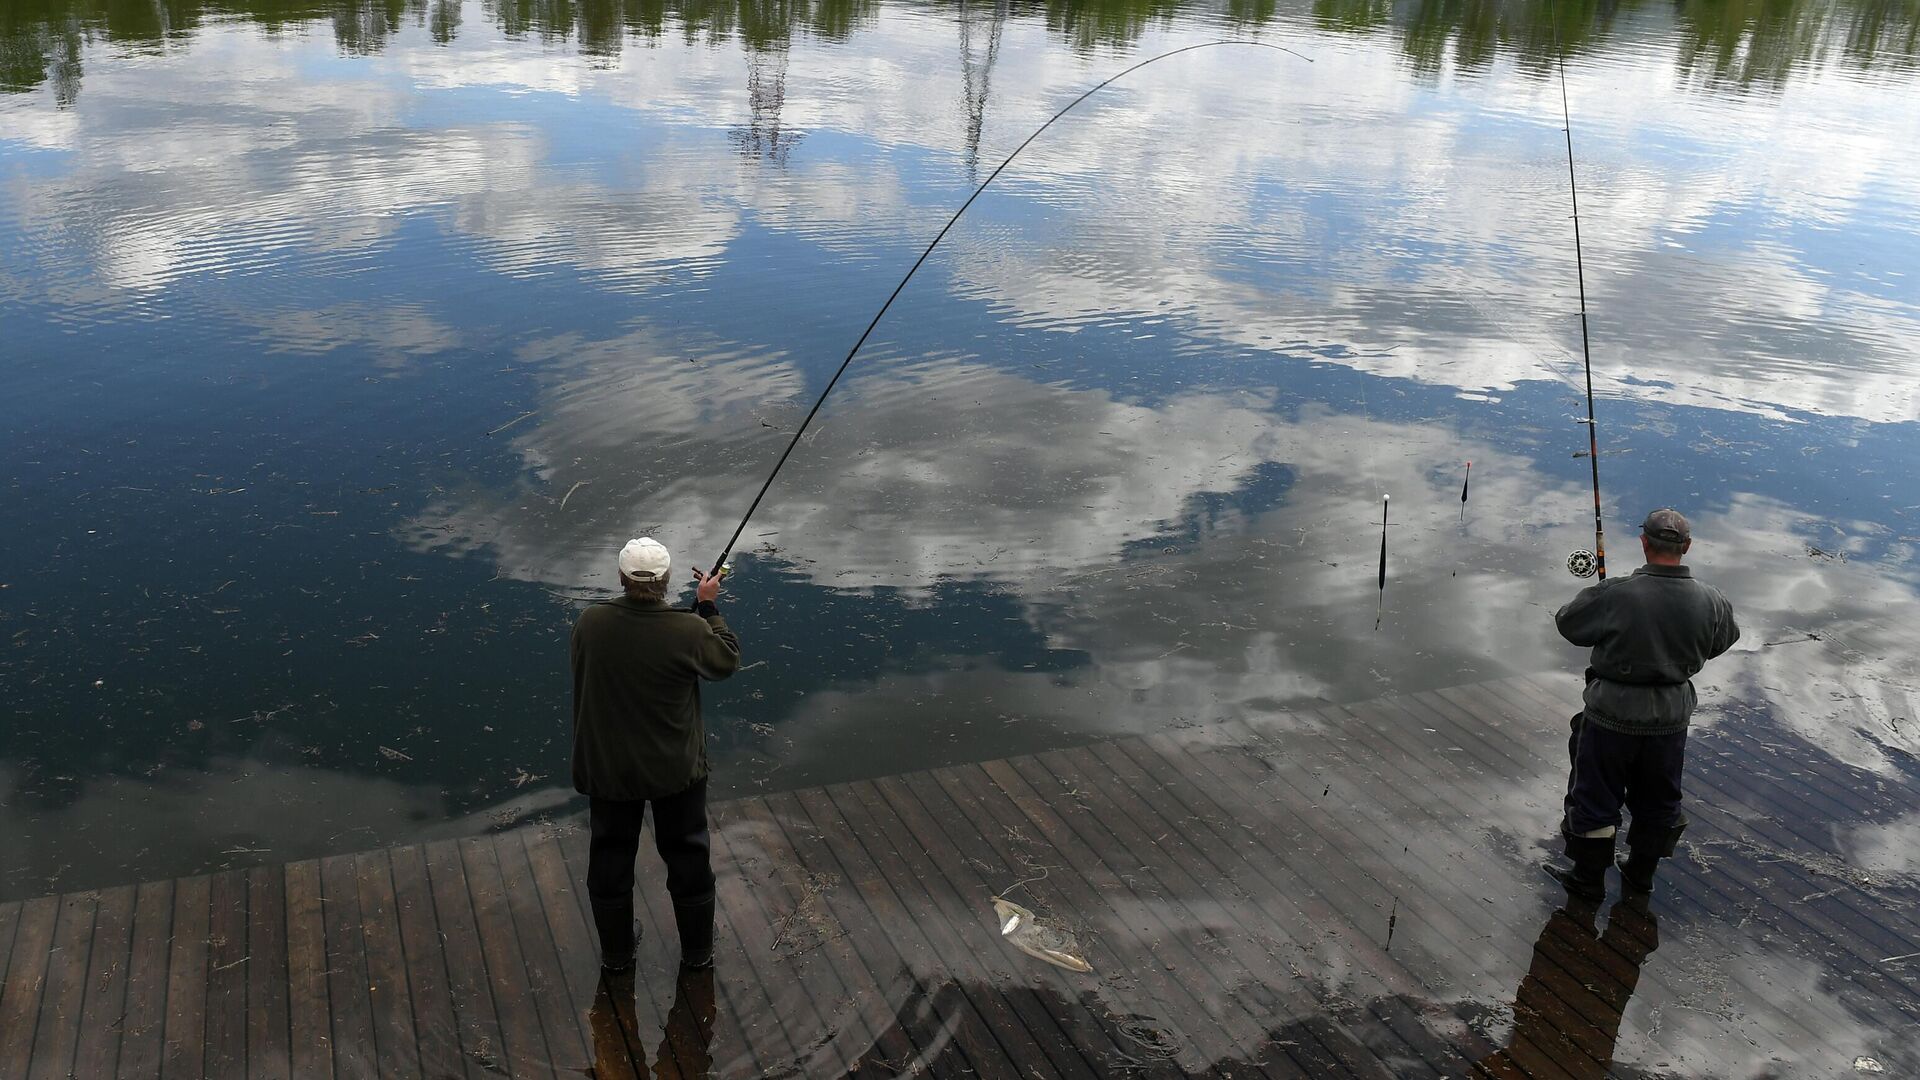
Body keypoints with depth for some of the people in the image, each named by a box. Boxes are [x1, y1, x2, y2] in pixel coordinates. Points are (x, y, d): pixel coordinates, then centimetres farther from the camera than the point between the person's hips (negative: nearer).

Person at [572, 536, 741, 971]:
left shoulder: (590, 623, -16)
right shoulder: (689, 631, -24)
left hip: (607, 769, 2)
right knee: (688, 857, 18)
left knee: (610, 858, 21)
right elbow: (727, 661, -5)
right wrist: (709, 607, 4)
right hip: (676, 770, -2)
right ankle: (698, 950, 35)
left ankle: (615, 952, 37)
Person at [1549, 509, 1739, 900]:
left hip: (1613, 714, -4)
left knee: (1595, 795, 13)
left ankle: (1589, 878, 25)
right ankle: (1641, 871, 39)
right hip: (1671, 717, 4)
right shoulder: (1709, 601, -12)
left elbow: (1567, 623, -8)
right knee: (1658, 798, 23)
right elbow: (1722, 641, 9)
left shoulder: (1614, 595, -24)